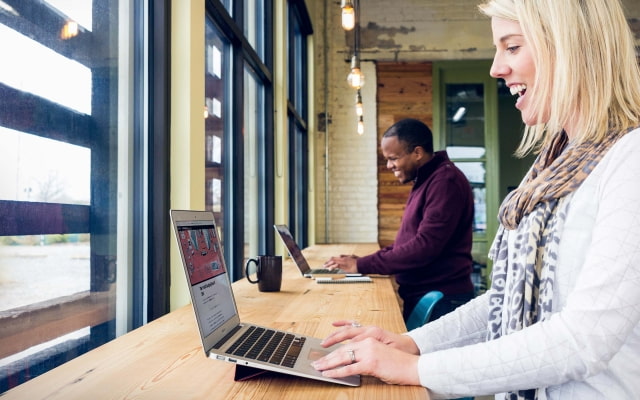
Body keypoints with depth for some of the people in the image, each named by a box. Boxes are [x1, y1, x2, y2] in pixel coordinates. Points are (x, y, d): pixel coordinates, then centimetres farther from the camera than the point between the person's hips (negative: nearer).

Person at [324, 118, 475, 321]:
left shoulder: (445, 181, -18)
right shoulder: (424, 181, 15)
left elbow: (425, 246, -25)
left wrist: (361, 266, -19)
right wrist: (365, 260, 5)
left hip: (441, 300, -9)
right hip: (421, 296, 9)